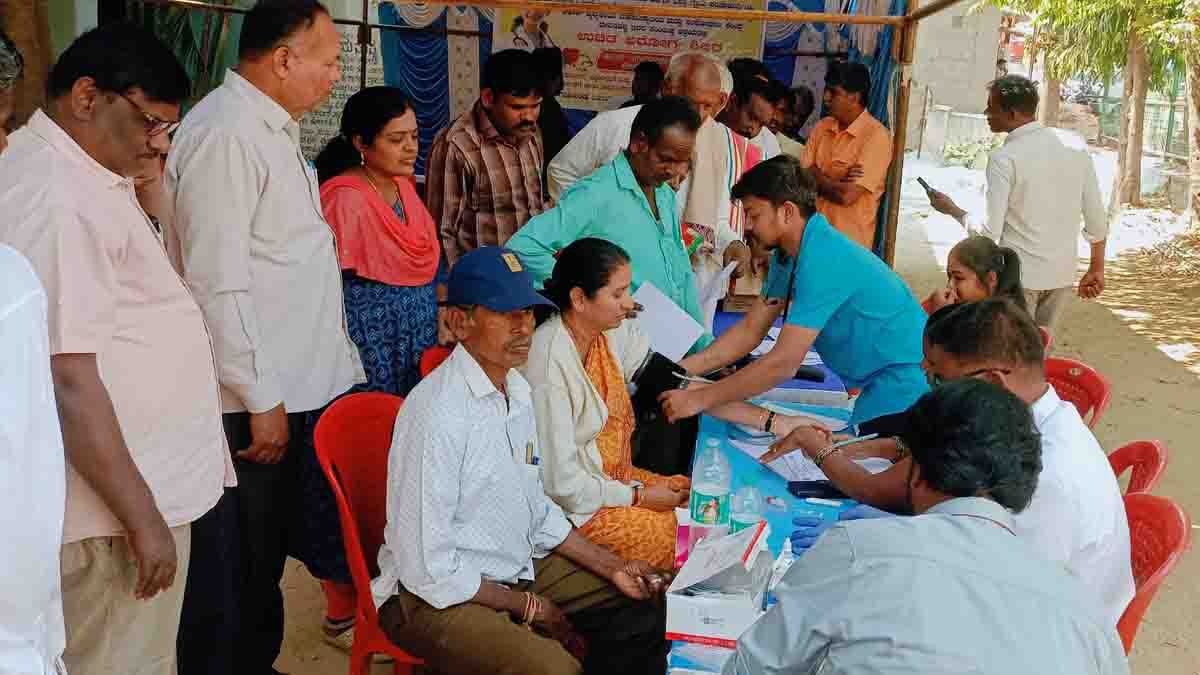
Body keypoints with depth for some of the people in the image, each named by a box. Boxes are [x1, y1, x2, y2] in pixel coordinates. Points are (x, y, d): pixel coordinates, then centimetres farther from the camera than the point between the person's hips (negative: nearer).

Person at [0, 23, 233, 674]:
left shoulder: (87, 177, 12)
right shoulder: (53, 198, -21)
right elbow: (67, 378, -25)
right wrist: (141, 516, -22)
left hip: (145, 487, 10)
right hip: (117, 507, -10)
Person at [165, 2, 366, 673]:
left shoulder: (275, 129, 15)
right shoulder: (226, 133, -17)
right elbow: (219, 284, -22)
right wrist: (262, 401, -20)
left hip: (294, 390, 10)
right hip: (250, 407, -10)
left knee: (269, 559, 20)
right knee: (240, 568, 2)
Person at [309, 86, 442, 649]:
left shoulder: (404, 187, 8)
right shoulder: (346, 198, -16)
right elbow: (331, 286, -17)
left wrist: (437, 330, 20)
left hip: (415, 344, 8)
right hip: (366, 344, -8)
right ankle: (344, 611, 14)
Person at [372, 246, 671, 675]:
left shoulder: (516, 389, 4)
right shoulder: (439, 414, -25)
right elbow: (428, 568, -23)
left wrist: (612, 568, 7)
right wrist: (528, 606, -12)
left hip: (520, 567, 9)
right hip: (437, 596, -9)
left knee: (647, 608, 8)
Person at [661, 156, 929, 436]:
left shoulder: (823, 260, -27)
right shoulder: (787, 255, 4)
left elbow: (783, 364, -28)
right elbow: (750, 330, 7)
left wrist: (699, 400, -22)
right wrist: (681, 369, -3)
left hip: (901, 391, -9)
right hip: (880, 384, 9)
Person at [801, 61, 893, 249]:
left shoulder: (876, 136, -14)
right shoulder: (822, 127, 6)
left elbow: (846, 195, -20)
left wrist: (816, 177, -4)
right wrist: (836, 181, -13)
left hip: (849, 240, -5)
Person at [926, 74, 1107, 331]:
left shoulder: (1004, 158, -14)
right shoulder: (1075, 144, 1)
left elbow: (989, 232, -15)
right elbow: (1097, 217, 3)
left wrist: (952, 210, 3)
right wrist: (1097, 269, 14)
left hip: (1019, 276, -5)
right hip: (1063, 275, 5)